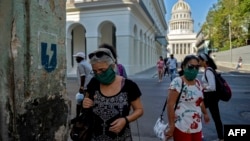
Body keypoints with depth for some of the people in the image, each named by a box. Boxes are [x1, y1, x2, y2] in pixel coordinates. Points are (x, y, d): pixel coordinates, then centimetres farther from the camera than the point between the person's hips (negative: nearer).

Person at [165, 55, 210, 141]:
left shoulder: (197, 82, 7)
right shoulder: (177, 82, -17)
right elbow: (170, 105, -21)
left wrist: (205, 113, 27)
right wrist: (171, 126, -21)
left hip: (197, 127, 7)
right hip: (182, 128, -7)